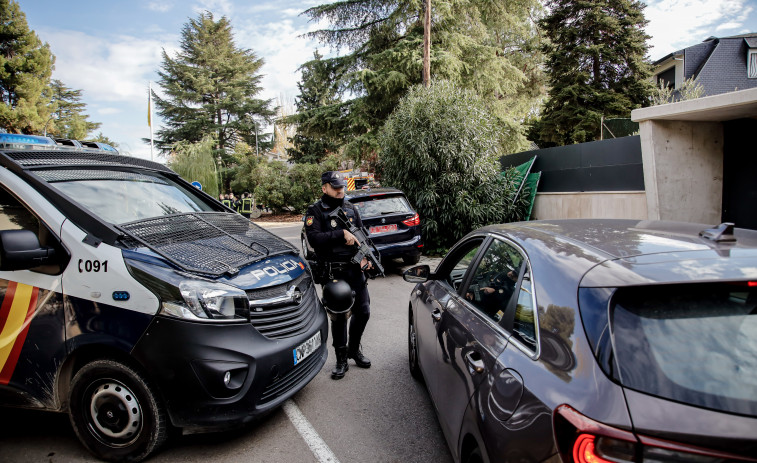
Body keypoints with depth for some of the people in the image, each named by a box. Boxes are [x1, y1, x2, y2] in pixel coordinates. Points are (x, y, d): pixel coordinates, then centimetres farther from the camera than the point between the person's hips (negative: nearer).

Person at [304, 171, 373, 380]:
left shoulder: (351, 209, 12)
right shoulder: (315, 211, -4)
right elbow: (314, 238, -18)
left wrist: (365, 256, 0)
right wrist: (342, 233, -21)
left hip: (355, 269, 5)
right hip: (333, 273, -5)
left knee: (363, 312, 10)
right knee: (338, 317, 3)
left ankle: (354, 349, 33)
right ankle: (341, 360, 19)